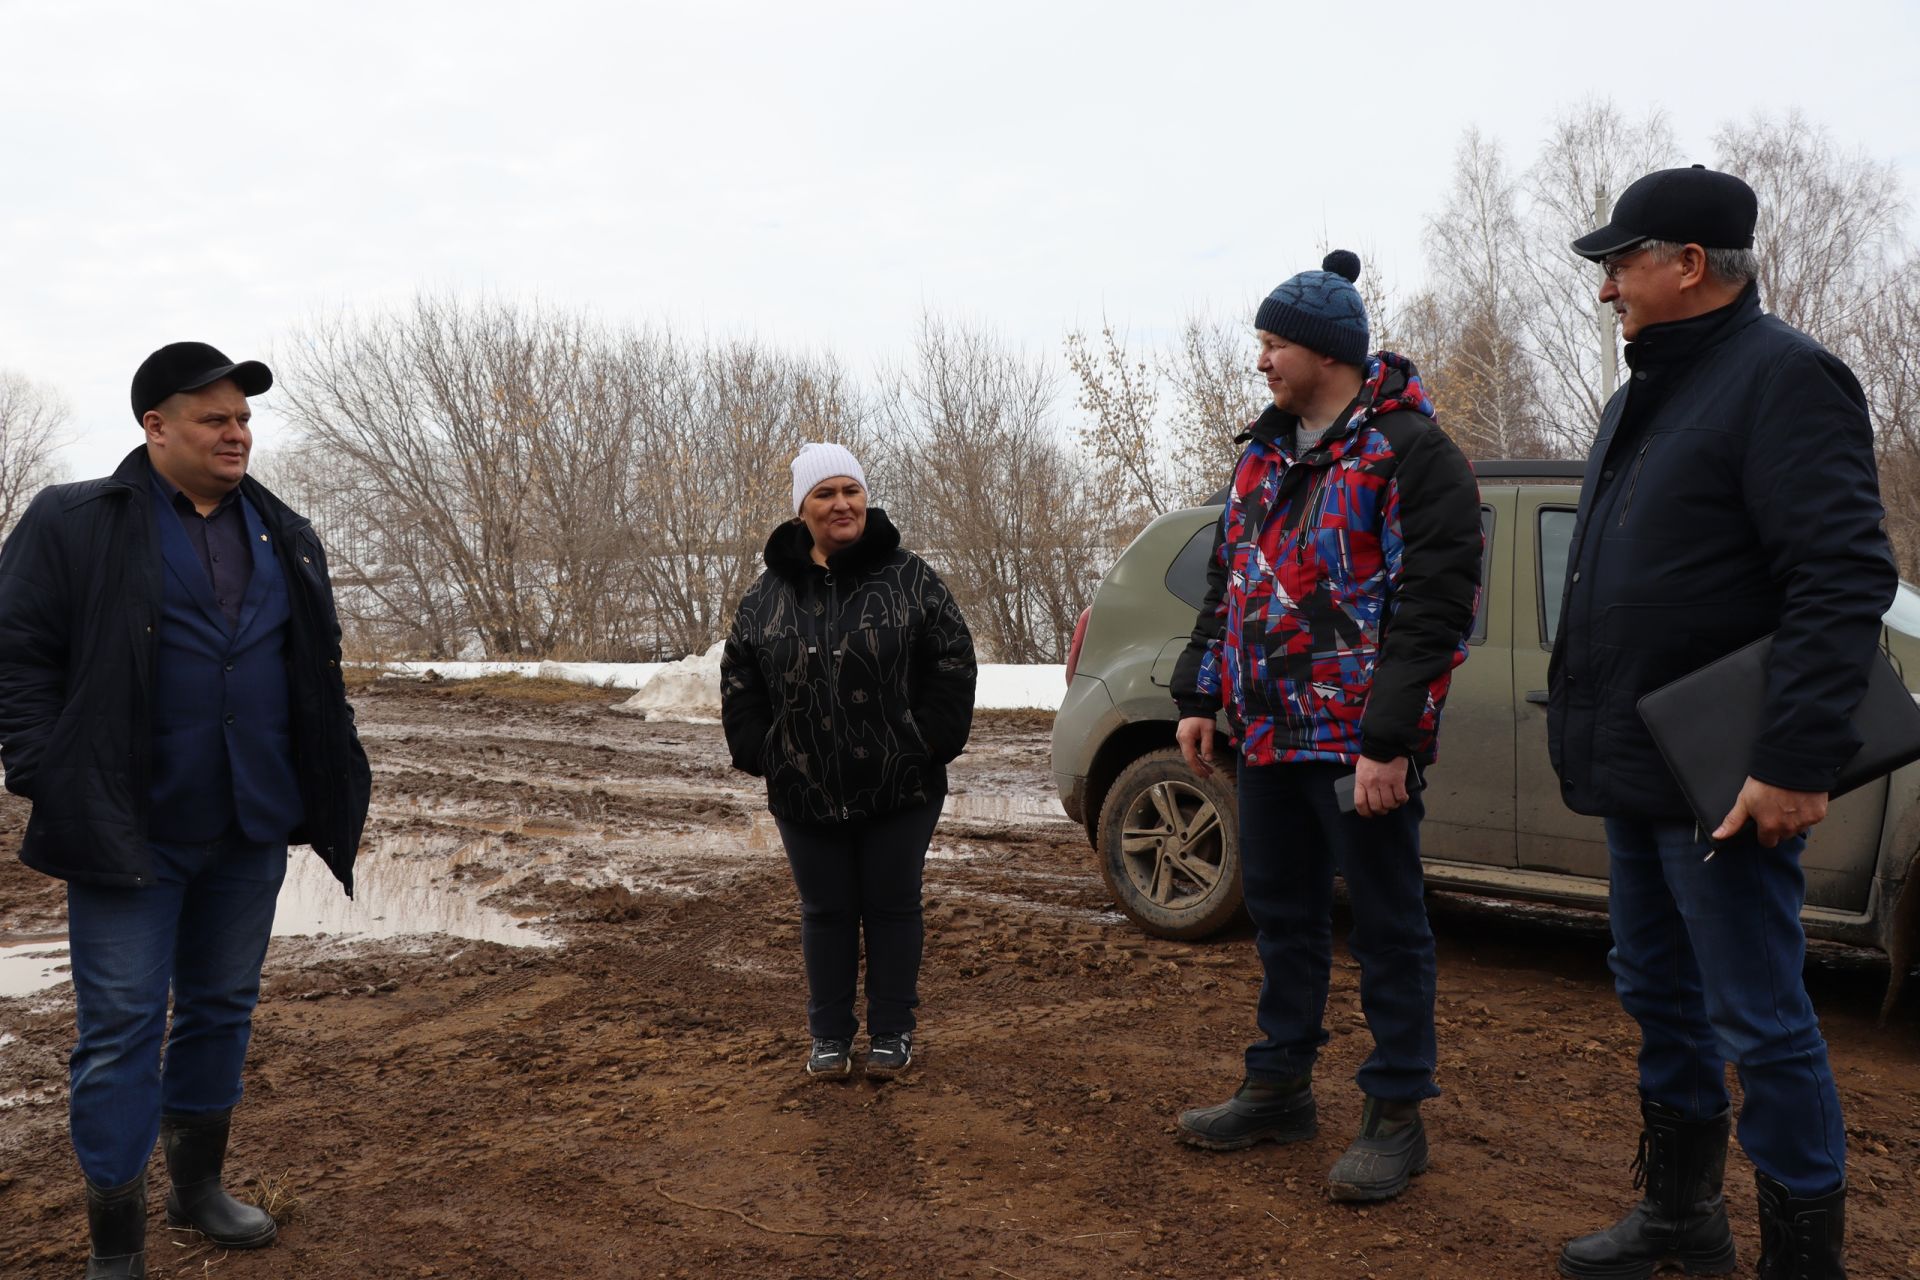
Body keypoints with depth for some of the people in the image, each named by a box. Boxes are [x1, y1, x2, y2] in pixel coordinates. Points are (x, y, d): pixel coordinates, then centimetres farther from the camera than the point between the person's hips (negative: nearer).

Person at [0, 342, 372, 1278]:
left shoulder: (283, 536, 11)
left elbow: (319, 672, 16)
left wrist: (337, 790, 10)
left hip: (252, 828, 5)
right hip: (130, 833, -5)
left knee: (223, 1009, 16)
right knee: (121, 1030, 0)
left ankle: (198, 1186, 35)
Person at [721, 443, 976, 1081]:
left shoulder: (909, 578, -4)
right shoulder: (768, 593, 4)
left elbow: (952, 663, -4)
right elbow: (739, 682, 10)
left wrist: (929, 741, -9)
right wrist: (760, 753, 1)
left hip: (900, 789, -2)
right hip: (804, 794, 2)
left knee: (892, 907, 9)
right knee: (825, 913, 12)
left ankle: (892, 1032, 24)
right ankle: (830, 1035, 27)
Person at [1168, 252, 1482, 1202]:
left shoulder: (1412, 454, -11)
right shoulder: (1263, 455, 14)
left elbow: (1435, 605, -17)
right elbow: (1226, 583, 19)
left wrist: (1388, 740, -22)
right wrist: (1199, 697, 12)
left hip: (1360, 741, -8)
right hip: (1269, 733, 8)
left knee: (1386, 922, 3)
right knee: (1280, 911, 16)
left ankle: (1395, 1112, 16)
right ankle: (1279, 1087, 30)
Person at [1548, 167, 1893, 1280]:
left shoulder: (1782, 376, -12)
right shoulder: (1647, 397, 16)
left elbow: (1844, 581, -20)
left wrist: (1800, 761, -25)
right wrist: (1593, 735, 17)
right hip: (1637, 771, 9)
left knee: (1761, 1023, 0)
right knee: (1662, 1000, 18)